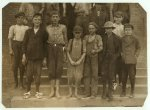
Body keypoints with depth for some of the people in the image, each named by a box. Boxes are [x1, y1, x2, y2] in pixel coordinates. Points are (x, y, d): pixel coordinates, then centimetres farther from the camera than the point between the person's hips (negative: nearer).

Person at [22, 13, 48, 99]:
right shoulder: (28, 31, 7)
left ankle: (37, 91, 16)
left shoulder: (43, 32, 2)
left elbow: (45, 44, 3)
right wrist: (24, 55, 0)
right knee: (29, 74, 4)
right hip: (29, 56, 1)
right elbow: (24, 43, 7)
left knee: (38, 74, 4)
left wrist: (45, 57, 2)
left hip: (39, 56, -1)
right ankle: (28, 91, 18)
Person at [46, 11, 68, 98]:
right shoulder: (47, 28, 12)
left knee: (59, 69, -3)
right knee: (51, 69, 0)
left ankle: (57, 90, 2)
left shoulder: (63, 27, 8)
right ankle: (52, 90, 6)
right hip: (50, 48, 1)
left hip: (60, 48, -1)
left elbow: (66, 40, 9)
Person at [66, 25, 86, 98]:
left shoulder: (83, 42, 1)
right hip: (71, 61, 1)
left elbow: (84, 53, -1)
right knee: (70, 77, 2)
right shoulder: (71, 41, 2)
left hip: (79, 62, 0)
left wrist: (79, 61, -10)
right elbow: (68, 51, 3)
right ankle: (70, 92, 20)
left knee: (78, 77, -5)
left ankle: (76, 92, 11)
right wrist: (71, 60, -7)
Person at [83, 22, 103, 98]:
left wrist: (95, 51, -18)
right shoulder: (86, 37, 16)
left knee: (94, 75, -5)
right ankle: (87, 92, 8)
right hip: (87, 57, 4)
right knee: (86, 74, 2)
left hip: (94, 57, -4)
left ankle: (93, 93, 1)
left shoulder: (98, 37, 5)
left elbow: (101, 47, -2)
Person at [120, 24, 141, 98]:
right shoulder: (122, 39, 6)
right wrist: (121, 53, 2)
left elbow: (138, 48, 11)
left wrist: (136, 55, 1)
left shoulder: (135, 39, 2)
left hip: (132, 61, -2)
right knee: (124, 76, 6)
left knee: (132, 76, 0)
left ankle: (132, 92, 13)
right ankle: (123, 91, 19)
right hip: (124, 60, 2)